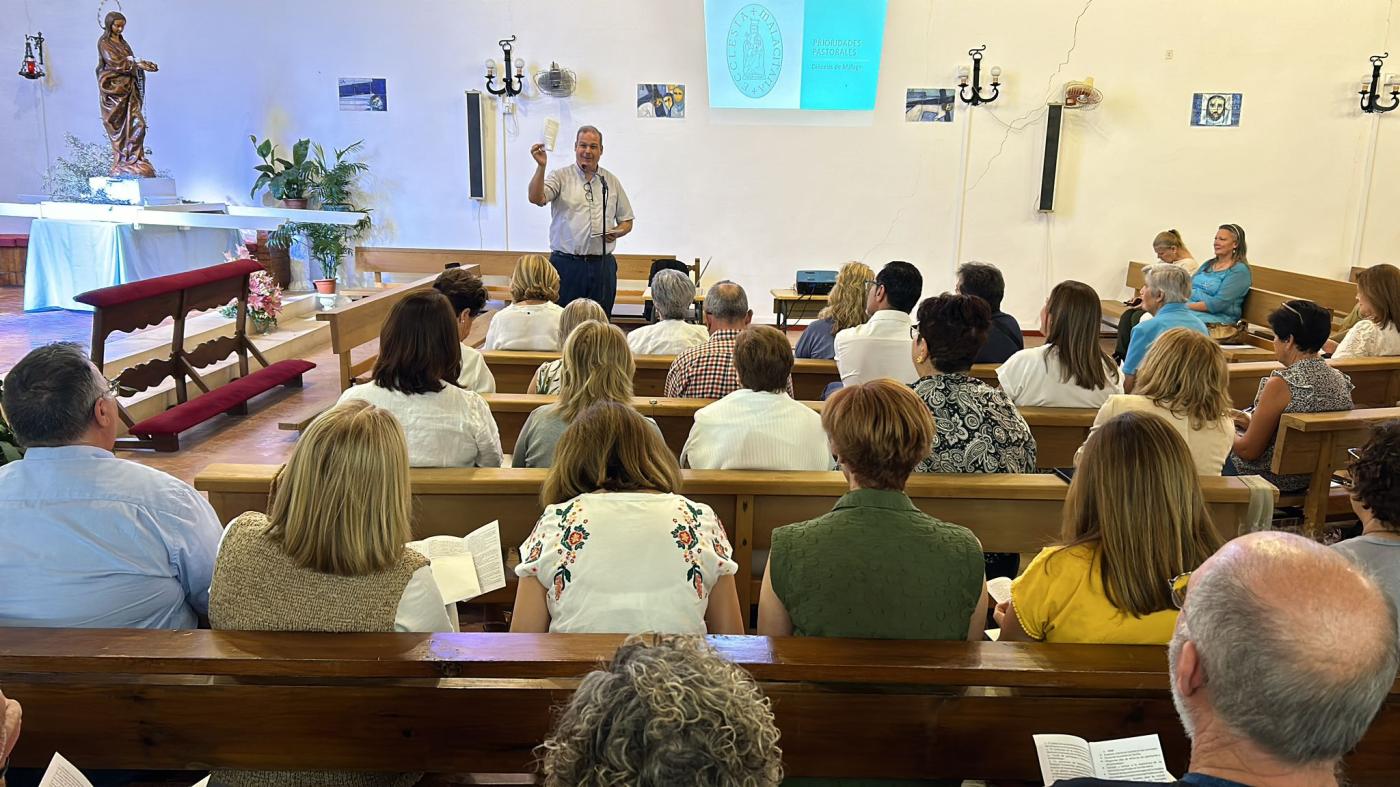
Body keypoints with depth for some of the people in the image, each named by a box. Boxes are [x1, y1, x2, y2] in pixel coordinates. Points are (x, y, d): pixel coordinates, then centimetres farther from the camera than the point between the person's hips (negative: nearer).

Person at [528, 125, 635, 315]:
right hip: (566, 263, -3)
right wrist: (541, 166, -27)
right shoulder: (561, 177, 2)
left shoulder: (611, 182, 12)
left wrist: (617, 232, -4)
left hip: (602, 265, 3)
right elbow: (536, 198, -16)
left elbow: (627, 220, 17)